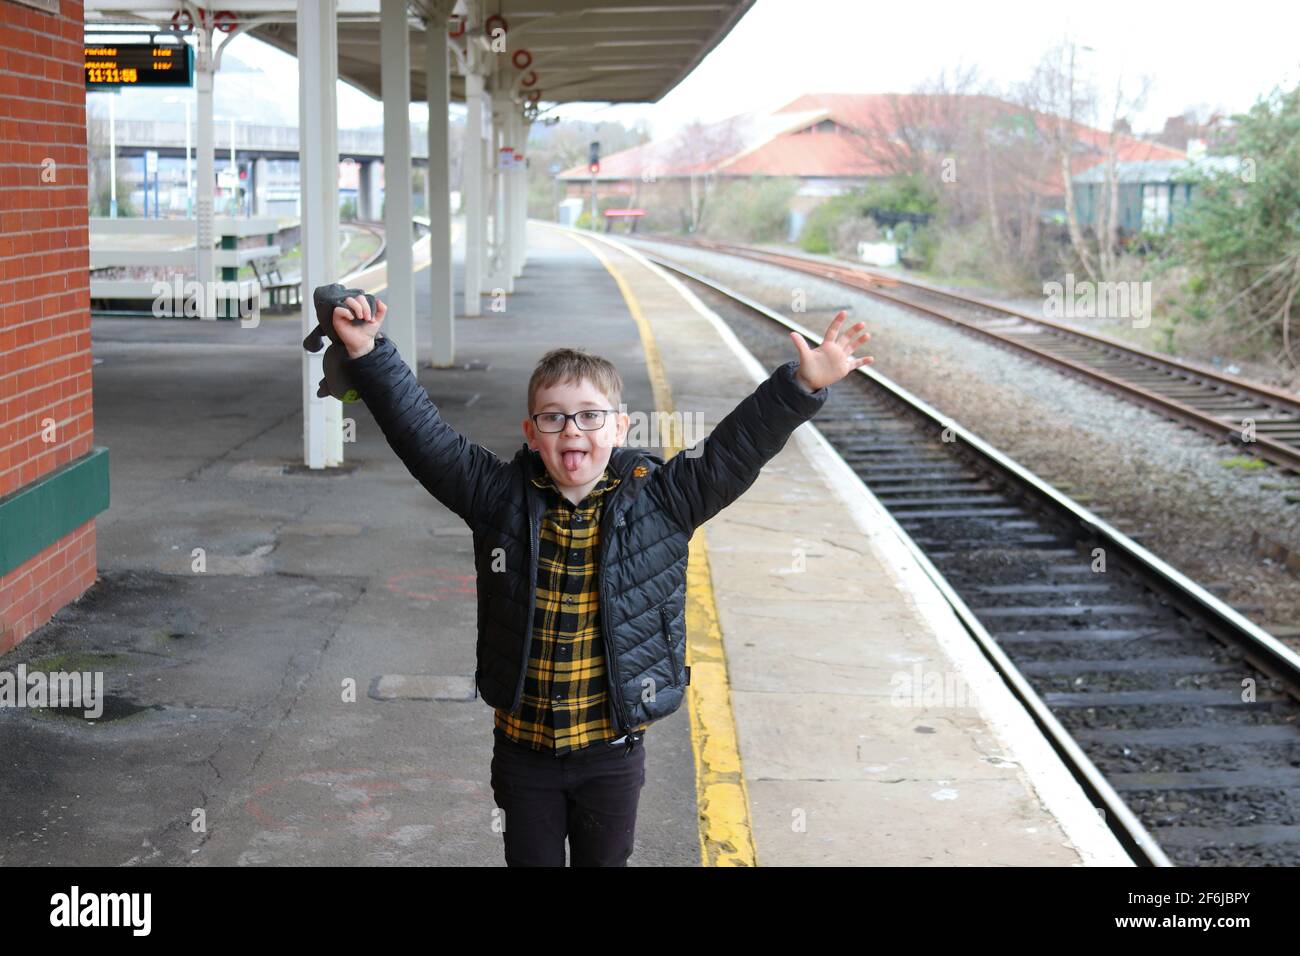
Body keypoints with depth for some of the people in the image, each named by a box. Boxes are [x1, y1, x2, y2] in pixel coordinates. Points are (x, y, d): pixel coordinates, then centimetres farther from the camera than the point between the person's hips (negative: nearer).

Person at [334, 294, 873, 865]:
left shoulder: (660, 500, -9)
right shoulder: (501, 497, -8)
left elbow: (740, 446, -13)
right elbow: (422, 435, -10)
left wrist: (804, 386, -24)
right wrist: (370, 355, -19)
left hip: (613, 752, 0)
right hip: (523, 748, 0)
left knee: (605, 860, 18)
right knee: (531, 859, 16)